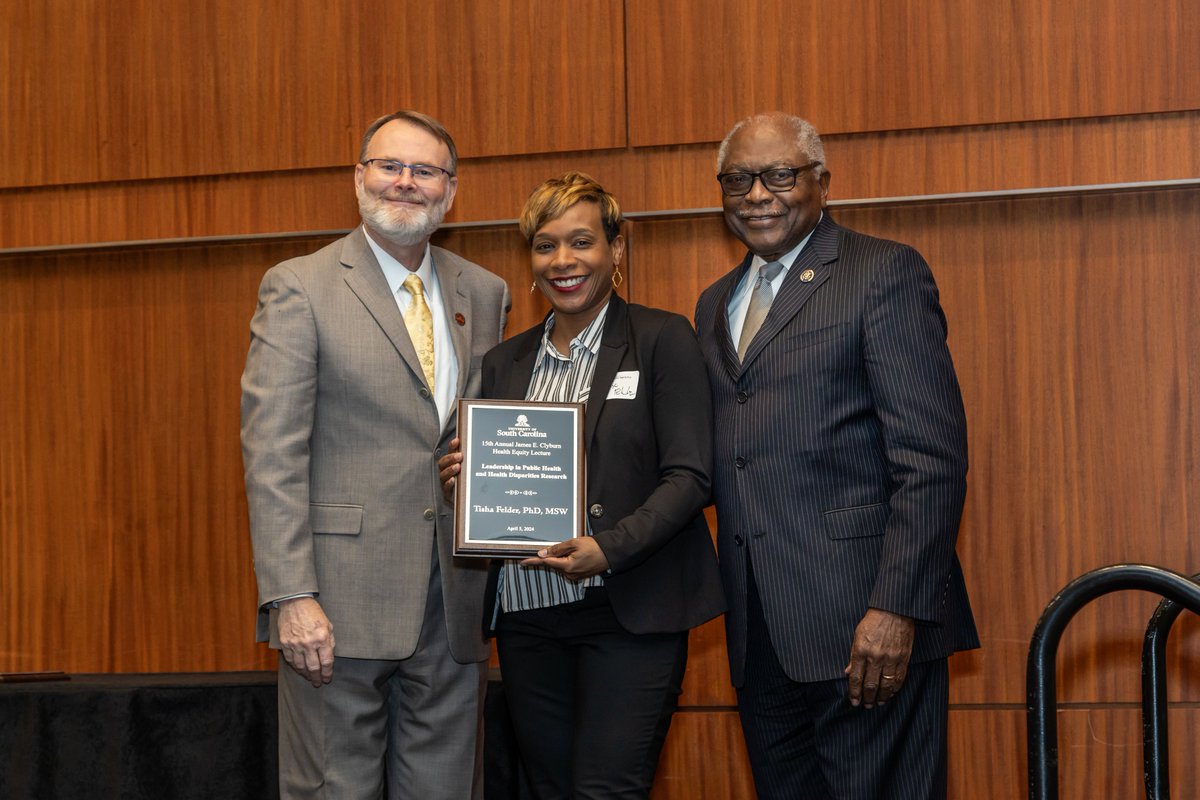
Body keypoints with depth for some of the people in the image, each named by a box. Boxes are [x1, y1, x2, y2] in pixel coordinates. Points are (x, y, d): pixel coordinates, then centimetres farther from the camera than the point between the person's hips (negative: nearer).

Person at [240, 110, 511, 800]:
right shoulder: (300, 288, -2)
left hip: (454, 609, 4)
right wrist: (291, 597, -16)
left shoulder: (485, 295, 14)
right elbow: (273, 453, -8)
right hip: (341, 606, -4)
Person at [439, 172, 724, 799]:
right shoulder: (504, 363, 14)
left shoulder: (662, 340, -1)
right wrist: (463, 478, -4)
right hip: (526, 617, 5)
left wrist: (609, 550, -20)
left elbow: (690, 476, -7)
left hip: (627, 613, -5)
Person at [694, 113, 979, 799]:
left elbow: (933, 456, -11)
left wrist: (898, 608, -19)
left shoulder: (887, 272, -3)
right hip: (763, 638, 7)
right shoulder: (717, 304, 20)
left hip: (869, 625, -6)